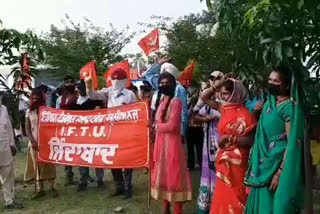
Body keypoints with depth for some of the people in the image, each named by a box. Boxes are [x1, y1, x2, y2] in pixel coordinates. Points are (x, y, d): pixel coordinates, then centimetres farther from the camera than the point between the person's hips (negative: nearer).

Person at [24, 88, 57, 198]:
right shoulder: (29, 112, 6)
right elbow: (27, 128, 3)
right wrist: (33, 141, -10)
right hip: (34, 143, 2)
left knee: (49, 164, 2)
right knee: (37, 165, 6)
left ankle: (52, 188, 10)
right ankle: (40, 189, 15)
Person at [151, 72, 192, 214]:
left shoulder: (176, 101, -11)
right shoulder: (161, 101, 13)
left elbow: (172, 125, -19)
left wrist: (156, 126, -5)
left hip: (172, 143, -8)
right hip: (160, 142, 8)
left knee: (174, 176, -1)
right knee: (162, 175, 14)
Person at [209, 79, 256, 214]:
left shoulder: (244, 114, -14)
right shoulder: (225, 109, 7)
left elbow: (250, 141, -19)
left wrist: (229, 138, -22)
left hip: (235, 161, -7)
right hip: (224, 159, 7)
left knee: (234, 196, 3)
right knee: (223, 195, 16)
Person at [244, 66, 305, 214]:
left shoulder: (290, 106, -14)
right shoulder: (269, 102, 9)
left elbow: (292, 142, -19)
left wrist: (280, 172, -22)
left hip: (278, 165, -7)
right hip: (264, 164, 7)